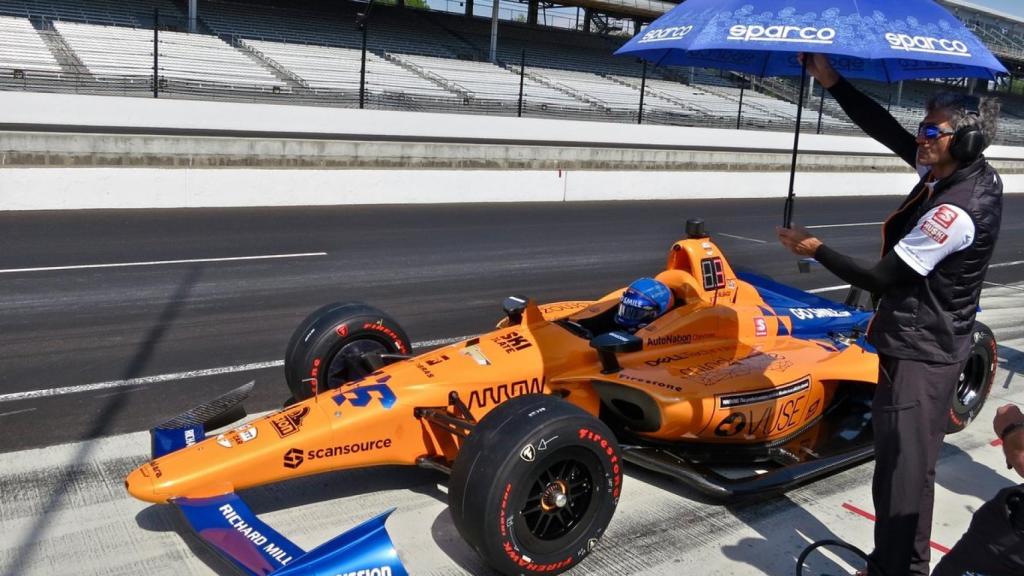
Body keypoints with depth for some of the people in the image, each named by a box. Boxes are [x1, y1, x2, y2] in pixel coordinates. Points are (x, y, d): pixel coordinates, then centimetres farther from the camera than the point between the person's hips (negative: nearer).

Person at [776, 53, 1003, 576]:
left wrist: (815, 248, -10)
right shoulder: (967, 174, 1)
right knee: (892, 459, 18)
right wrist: (833, 81, -3)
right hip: (916, 341, 10)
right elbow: (887, 131, 3)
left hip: (921, 354, -10)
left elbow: (880, 279, -20)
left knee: (906, 470, -2)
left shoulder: (956, 211, -24)